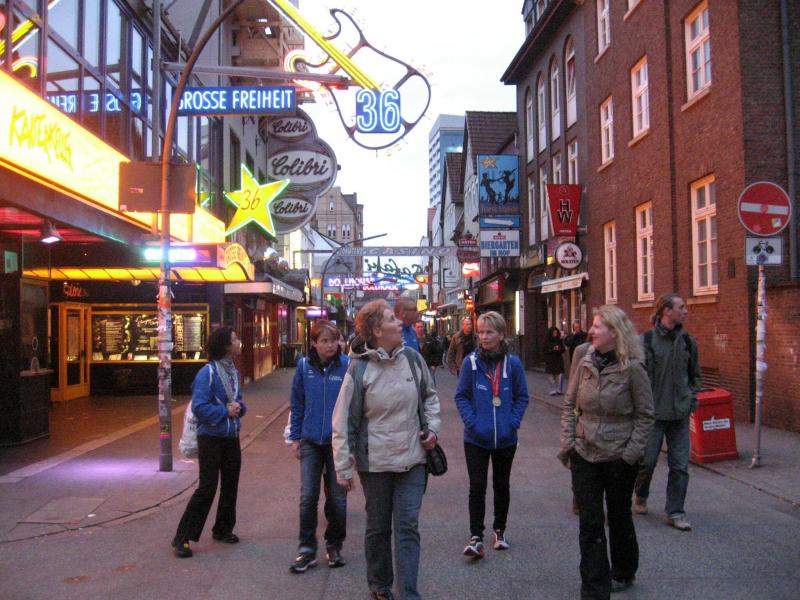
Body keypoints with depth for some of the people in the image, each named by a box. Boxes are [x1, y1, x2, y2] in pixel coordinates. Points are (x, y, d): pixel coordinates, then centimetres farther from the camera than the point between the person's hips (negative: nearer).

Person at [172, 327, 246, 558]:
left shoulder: (234, 371, 6)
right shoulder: (208, 372, -18)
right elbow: (199, 407, -22)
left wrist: (239, 407, -6)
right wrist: (225, 411, -18)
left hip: (231, 437, 8)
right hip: (211, 437, -8)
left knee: (230, 485, 15)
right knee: (207, 487, -7)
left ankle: (223, 529, 32)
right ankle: (183, 537, 3)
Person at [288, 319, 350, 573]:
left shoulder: (347, 366, -8)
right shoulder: (305, 366, 0)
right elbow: (297, 403, 8)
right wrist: (295, 437, 7)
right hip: (310, 441, 1)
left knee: (337, 499, 9)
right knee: (308, 497, 0)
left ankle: (334, 547, 28)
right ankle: (306, 549, 14)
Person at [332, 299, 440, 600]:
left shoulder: (412, 358, -3)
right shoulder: (359, 369, -14)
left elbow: (430, 396, 15)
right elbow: (343, 423, -11)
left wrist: (432, 426, 2)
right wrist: (344, 468, -10)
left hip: (412, 459, 2)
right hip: (375, 462, -2)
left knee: (408, 528, 2)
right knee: (378, 527, 15)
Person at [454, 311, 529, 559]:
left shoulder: (513, 363, -5)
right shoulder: (471, 362, -7)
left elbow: (522, 397, 4)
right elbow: (461, 396, -2)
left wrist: (513, 422, -8)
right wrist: (472, 422, -13)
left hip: (505, 438, 2)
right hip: (476, 438, -2)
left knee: (501, 485, 16)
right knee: (477, 487, -2)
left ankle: (499, 530, 33)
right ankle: (476, 537, 6)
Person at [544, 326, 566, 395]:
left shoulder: (559, 340, 7)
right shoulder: (547, 341, 0)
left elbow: (563, 350, 9)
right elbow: (545, 351, -3)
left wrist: (559, 349, -12)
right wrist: (553, 349, -16)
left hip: (559, 360, 2)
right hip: (550, 361, -2)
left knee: (559, 376, -5)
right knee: (551, 376, -4)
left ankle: (559, 390, 6)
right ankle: (553, 391, 3)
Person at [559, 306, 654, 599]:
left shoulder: (632, 368, -12)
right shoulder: (584, 360, -1)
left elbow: (644, 414, -6)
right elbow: (569, 404, 5)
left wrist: (632, 451, -11)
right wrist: (567, 442, -2)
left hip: (619, 456, -3)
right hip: (584, 454, 3)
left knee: (619, 516, 17)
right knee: (589, 522, 4)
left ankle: (623, 572, 41)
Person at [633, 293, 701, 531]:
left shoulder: (688, 341, 6)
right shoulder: (646, 341, -9)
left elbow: (695, 374, 17)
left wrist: (692, 399, 7)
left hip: (680, 414, 4)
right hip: (653, 413, -4)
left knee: (680, 466, 6)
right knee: (647, 461, 6)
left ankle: (675, 512, 18)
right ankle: (641, 496, 33)